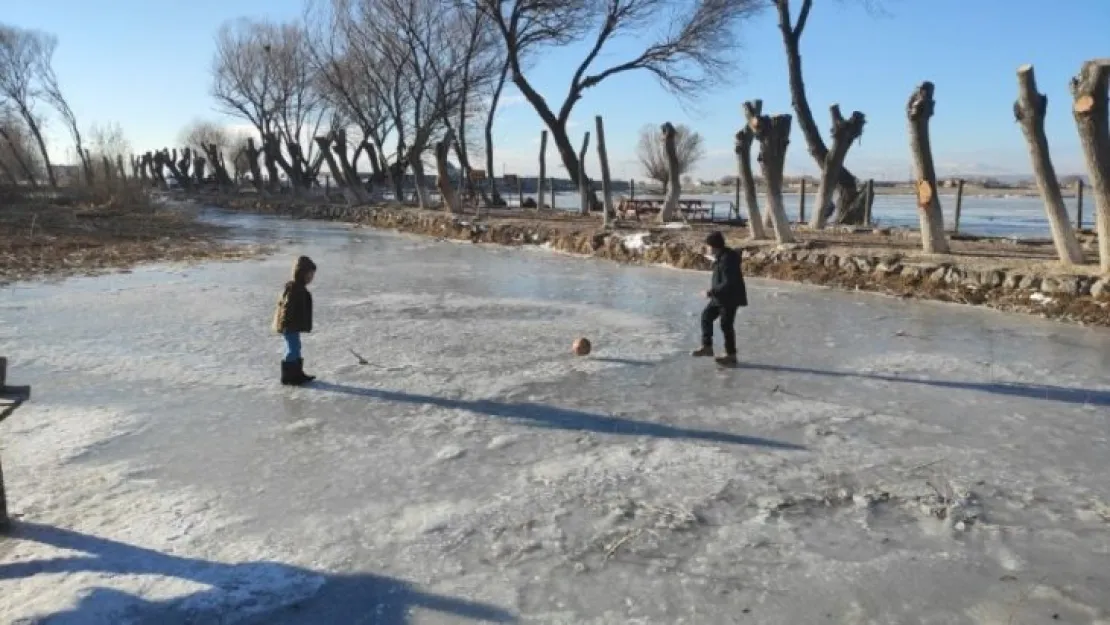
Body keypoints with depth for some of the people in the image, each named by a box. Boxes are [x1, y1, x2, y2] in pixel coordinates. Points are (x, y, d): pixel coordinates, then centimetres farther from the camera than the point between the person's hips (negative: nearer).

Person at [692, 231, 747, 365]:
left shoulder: (727, 260, -26)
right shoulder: (721, 256, 7)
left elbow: (728, 283, -28)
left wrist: (711, 292, -22)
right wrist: (713, 290, 13)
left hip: (730, 298, -10)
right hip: (721, 297, 10)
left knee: (726, 325, 0)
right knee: (706, 316, 13)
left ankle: (731, 355, 13)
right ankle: (707, 346, 20)